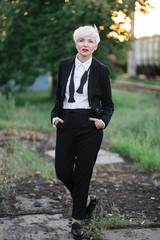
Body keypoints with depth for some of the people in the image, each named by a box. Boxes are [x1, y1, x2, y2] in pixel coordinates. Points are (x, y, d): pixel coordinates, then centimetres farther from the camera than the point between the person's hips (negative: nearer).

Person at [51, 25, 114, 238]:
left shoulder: (101, 70, -1)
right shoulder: (64, 65, 7)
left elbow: (108, 104, 4)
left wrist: (103, 121, -14)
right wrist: (55, 116, 0)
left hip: (89, 125, -3)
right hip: (66, 124, 3)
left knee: (83, 172, 2)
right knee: (62, 171, 2)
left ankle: (77, 219, 18)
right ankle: (87, 200, 31)